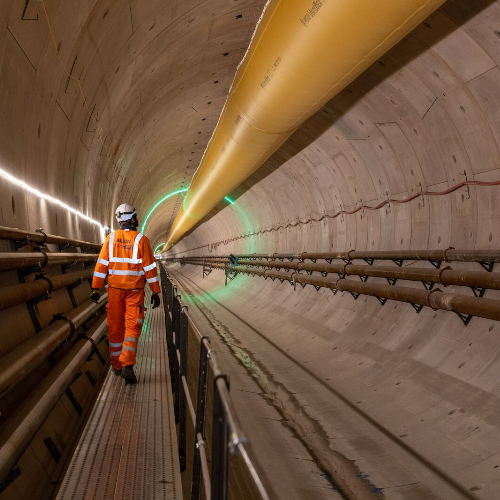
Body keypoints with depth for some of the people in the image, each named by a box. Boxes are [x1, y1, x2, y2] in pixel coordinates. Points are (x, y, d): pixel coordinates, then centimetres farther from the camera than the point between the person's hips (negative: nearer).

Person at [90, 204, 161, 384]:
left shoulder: (111, 238, 0)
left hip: (115, 289, 3)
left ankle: (116, 365, 23)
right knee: (133, 326, -1)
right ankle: (127, 365, -15)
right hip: (135, 290, -3)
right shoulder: (141, 240, -7)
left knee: (115, 327, 12)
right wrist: (155, 292, 0)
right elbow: (150, 268, -6)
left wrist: (96, 288, 3)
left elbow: (101, 264, -1)